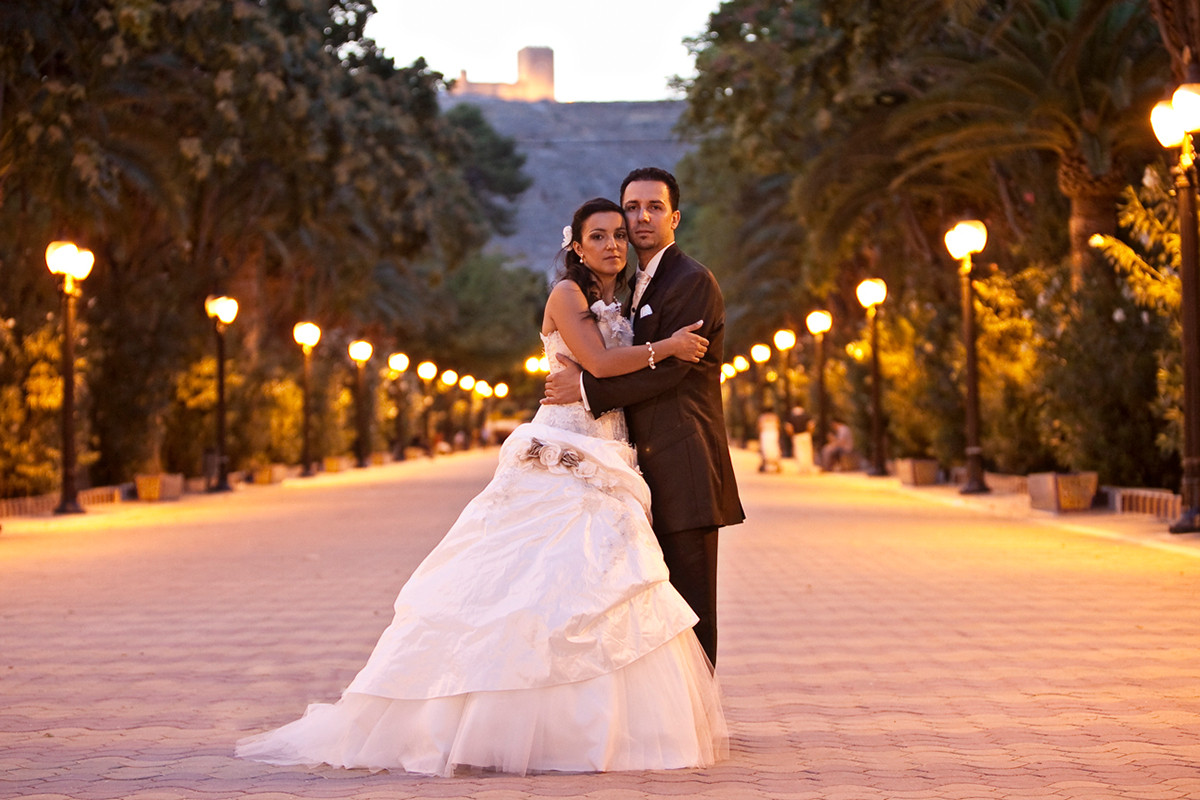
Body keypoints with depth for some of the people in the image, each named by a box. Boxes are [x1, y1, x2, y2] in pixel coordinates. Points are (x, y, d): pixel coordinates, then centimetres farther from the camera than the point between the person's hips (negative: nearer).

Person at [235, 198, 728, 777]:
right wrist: (669, 347, -8)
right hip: (559, 462, -8)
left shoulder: (620, 309, 20)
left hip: (605, 469, 8)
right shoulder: (567, 294, -4)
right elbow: (599, 362, -16)